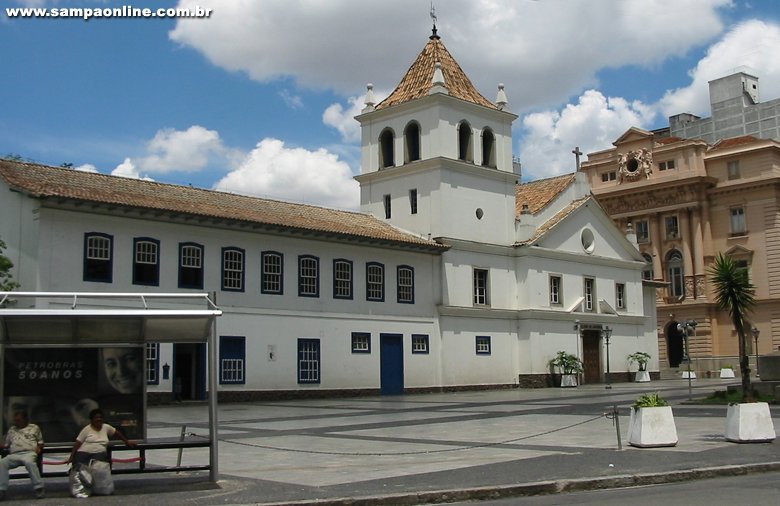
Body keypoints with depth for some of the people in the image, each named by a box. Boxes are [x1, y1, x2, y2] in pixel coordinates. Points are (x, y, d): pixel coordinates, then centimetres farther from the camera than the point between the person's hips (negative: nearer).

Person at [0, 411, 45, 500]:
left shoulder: (34, 428, 20)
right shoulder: (12, 430, 29)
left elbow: (41, 442, 18)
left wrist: (39, 447, -2)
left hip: (29, 453, -4)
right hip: (14, 455, 4)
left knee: (29, 462, -40)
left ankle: (38, 488, -40)